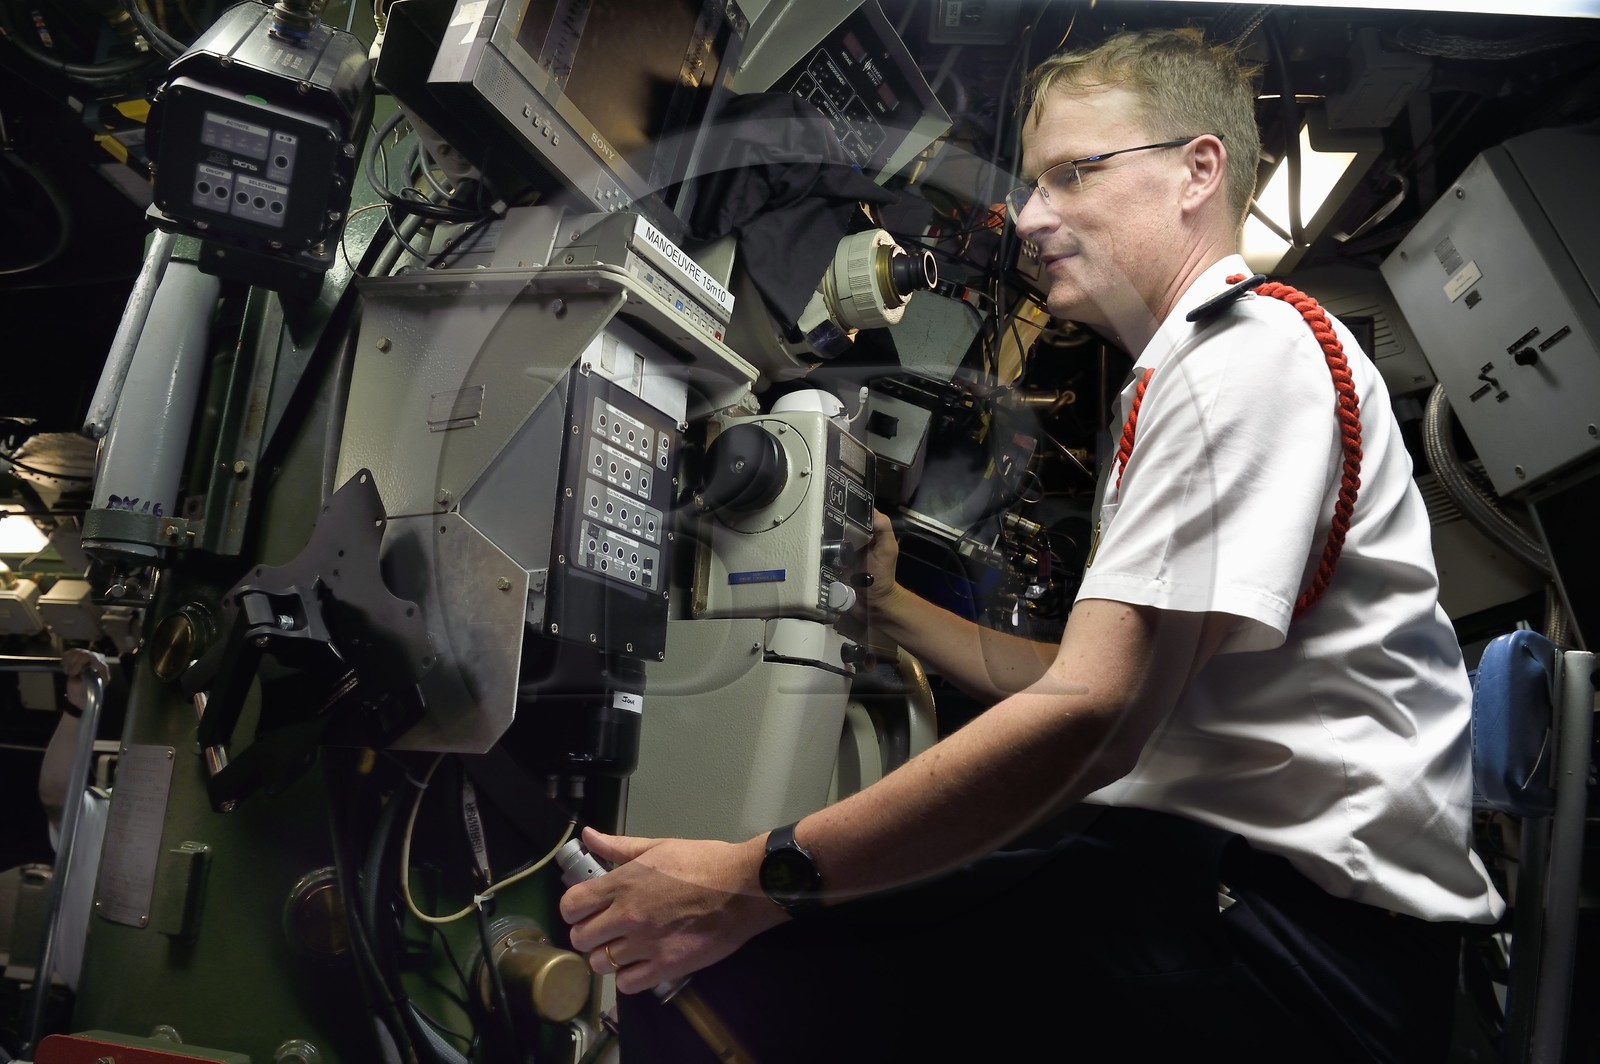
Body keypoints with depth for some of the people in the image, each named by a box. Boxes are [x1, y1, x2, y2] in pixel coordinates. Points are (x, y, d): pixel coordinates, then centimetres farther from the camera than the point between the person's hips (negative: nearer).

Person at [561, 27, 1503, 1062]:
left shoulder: (1252, 351, -12)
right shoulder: (1176, 376, 21)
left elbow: (1093, 718, -24)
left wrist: (758, 882, -23)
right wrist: (890, 605, 19)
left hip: (1309, 911, -9)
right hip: (1209, 851, 9)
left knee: (746, 971, -22)